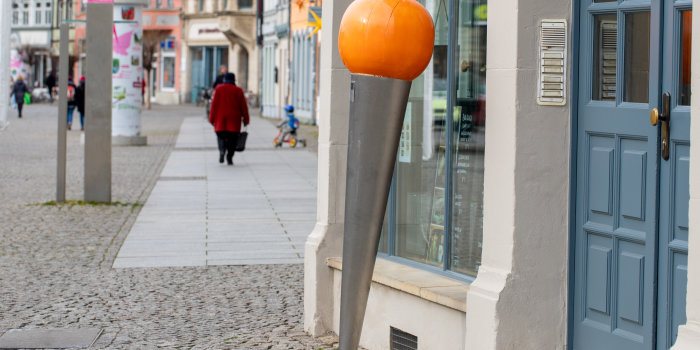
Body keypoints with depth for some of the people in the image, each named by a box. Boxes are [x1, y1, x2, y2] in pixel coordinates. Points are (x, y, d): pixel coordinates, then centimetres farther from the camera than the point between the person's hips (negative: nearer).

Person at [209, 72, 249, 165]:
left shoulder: (219, 89, 2)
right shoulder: (238, 90, 2)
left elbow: (214, 104, 0)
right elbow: (243, 106, 2)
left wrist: (212, 119, 4)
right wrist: (246, 119, 9)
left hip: (220, 119, 0)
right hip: (234, 119, 0)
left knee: (221, 136, 9)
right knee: (232, 138, 4)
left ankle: (222, 149, -20)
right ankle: (229, 157, -3)